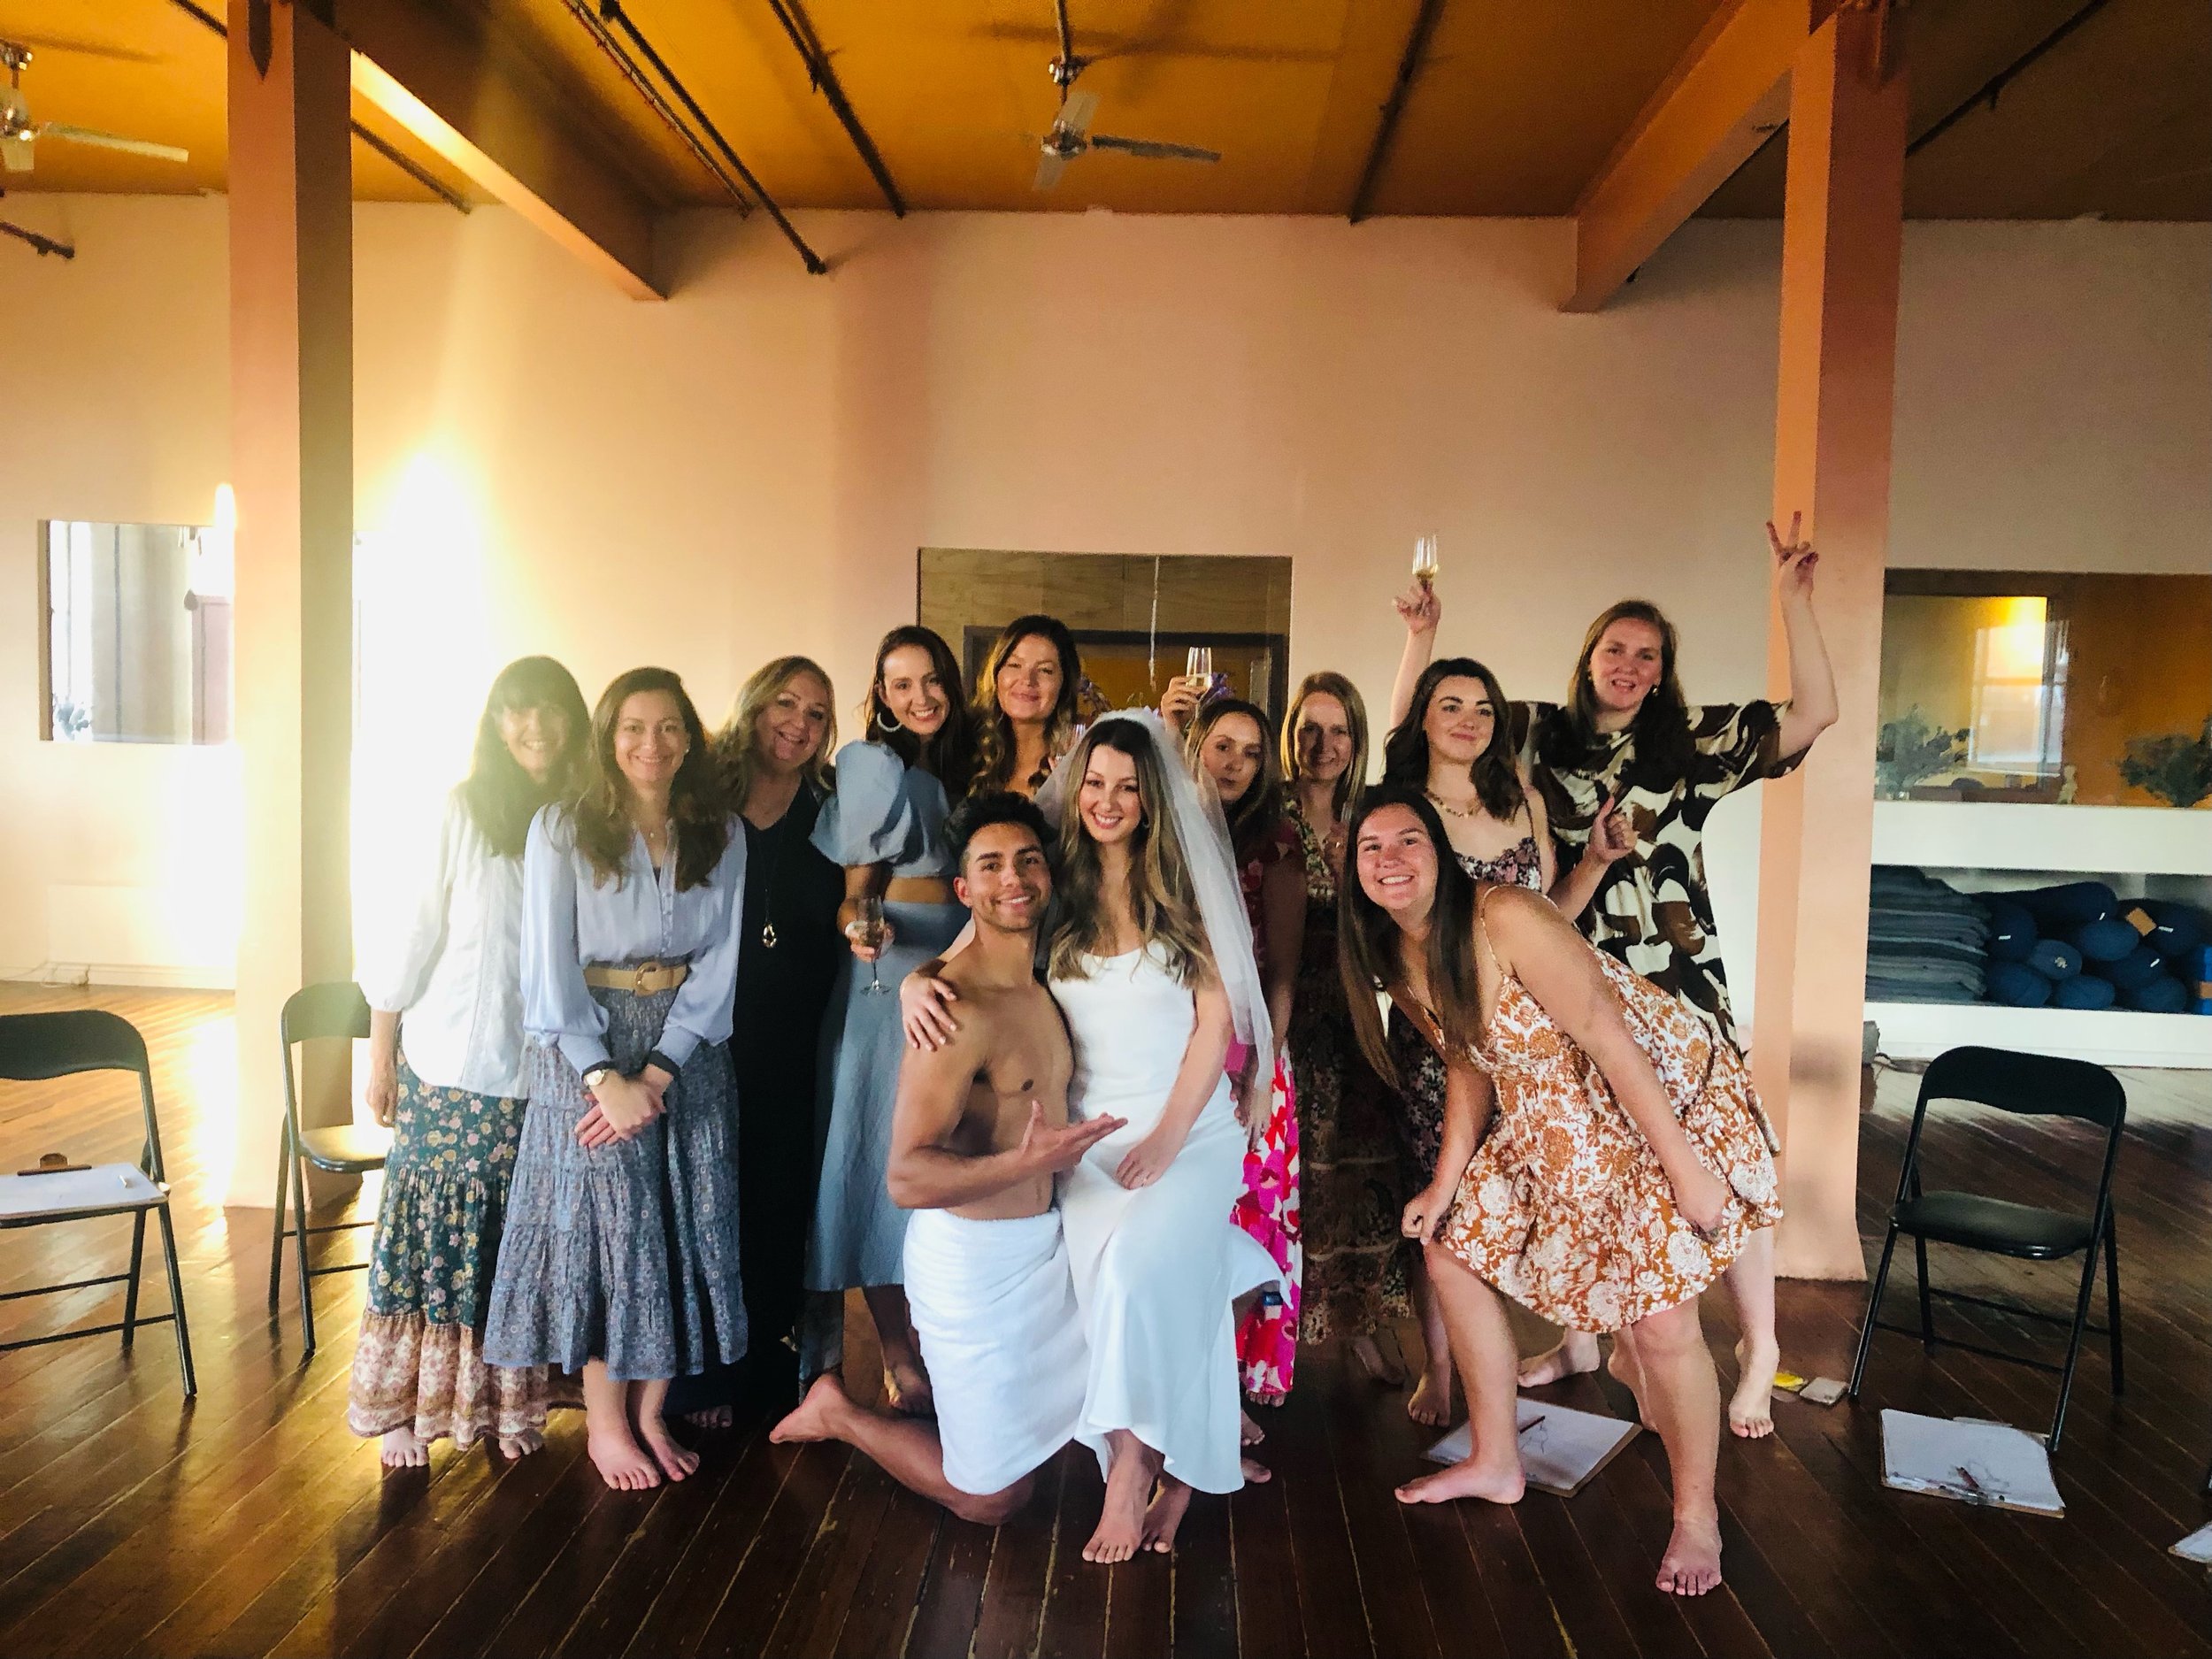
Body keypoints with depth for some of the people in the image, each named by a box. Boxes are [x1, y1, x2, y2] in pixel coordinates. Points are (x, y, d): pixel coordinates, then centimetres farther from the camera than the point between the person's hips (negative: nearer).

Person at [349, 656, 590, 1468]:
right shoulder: (462, 811, -6)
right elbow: (407, 938, -3)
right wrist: (381, 1056, -2)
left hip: (542, 1071, 2)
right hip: (449, 1067, -2)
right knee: (435, 1229, 5)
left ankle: (503, 1399, 24)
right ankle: (407, 1405, 20)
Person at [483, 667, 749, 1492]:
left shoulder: (721, 838, 4)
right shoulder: (561, 829, -4)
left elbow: (719, 963, -1)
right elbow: (550, 967, -8)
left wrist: (658, 1073, -11)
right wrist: (608, 1077, -16)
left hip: (689, 1052, 3)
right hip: (588, 1049, -3)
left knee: (684, 1230, 6)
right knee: (603, 1229, 1)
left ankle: (650, 1413, 21)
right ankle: (606, 1423, 17)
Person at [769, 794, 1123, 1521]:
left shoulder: (1039, 981, 3)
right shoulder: (958, 1006, -24)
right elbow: (907, 1176, -29)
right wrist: (1027, 1163, -41)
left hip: (1042, 1240, 8)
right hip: (975, 1257, -8)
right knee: (992, 1498, 7)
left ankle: (921, 1361, 34)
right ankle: (838, 1413, 24)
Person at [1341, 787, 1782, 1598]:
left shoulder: (1503, 918, -28)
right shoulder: (1397, 960, -2)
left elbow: (1609, 1037, -27)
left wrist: (1683, 1168, -25)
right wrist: (1446, 1182, 6)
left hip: (1664, 1097, -8)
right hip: (1552, 1124, 9)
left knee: (1661, 1322, -15)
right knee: (1451, 1252, 11)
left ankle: (1696, 1516, 13)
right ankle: (1495, 1462, 29)